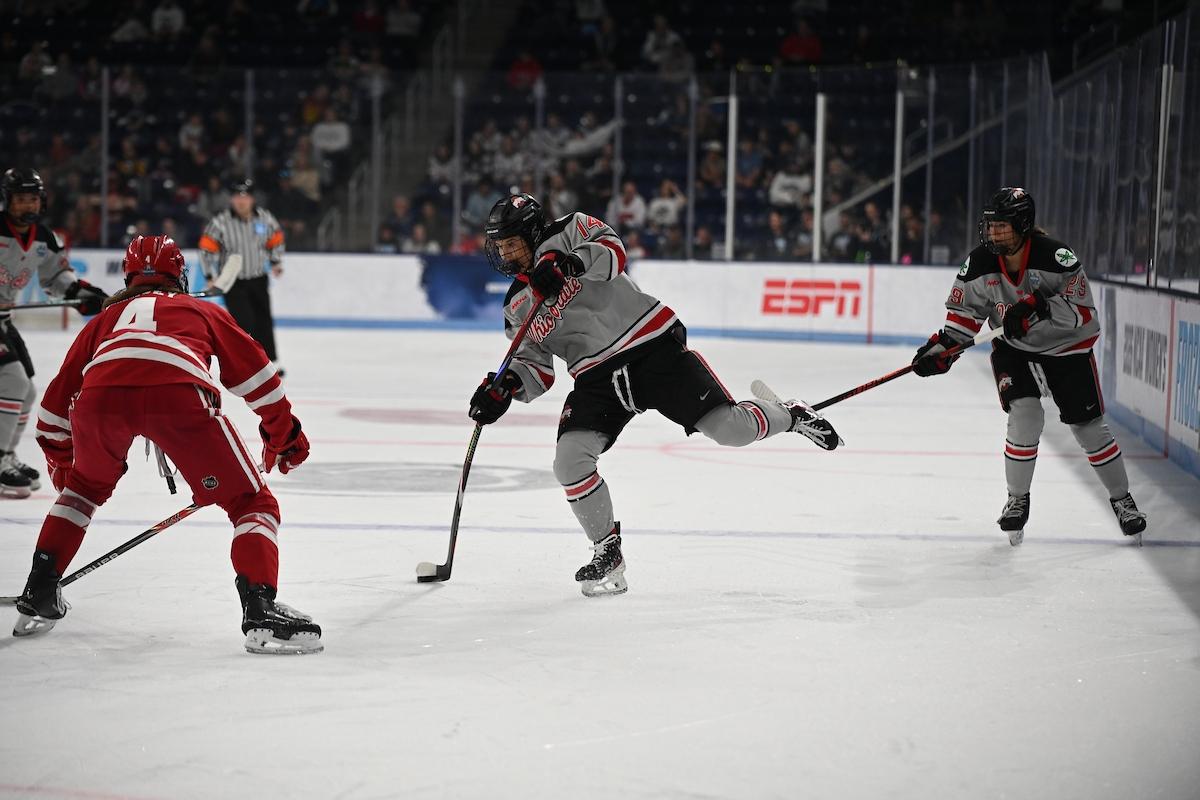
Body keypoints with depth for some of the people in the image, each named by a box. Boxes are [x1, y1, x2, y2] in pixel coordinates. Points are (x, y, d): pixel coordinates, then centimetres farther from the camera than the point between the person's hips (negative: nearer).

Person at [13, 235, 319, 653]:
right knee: (251, 502, 9)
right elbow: (254, 371, 30)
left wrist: (61, 464, 54)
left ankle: (38, 594, 32)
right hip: (179, 394, -3)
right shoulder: (202, 310, 36)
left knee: (85, 487, 34)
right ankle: (260, 610, -11)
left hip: (100, 394, 3)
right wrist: (284, 432, 40)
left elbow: (57, 399, 41)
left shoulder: (107, 317, 40)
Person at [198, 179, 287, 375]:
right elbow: (207, 248, -9)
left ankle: (270, 361, 27)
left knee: (264, 321, 12)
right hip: (233, 282, -4)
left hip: (258, 279, 4)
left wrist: (276, 262, 12)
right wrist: (210, 276, -10)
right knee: (244, 322, -15)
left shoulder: (265, 218, -6)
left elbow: (276, 238, 13)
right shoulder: (220, 222, -16)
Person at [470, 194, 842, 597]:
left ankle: (791, 415, 21)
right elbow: (537, 371, 10)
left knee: (730, 429, -12)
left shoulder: (566, 234, -1)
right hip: (597, 379, 5)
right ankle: (608, 554, 2)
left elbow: (613, 251, -20)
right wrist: (506, 385, -10)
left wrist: (572, 261, -38)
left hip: (654, 347, -5)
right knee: (570, 461, -15)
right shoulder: (517, 306, 13)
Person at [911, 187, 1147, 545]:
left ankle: (1122, 499, 23)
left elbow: (1083, 312, -27)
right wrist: (942, 347, -14)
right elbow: (964, 311, -1)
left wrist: (1038, 307, -39)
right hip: (1014, 350, 2)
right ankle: (1017, 500, 3)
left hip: (1067, 347, -2)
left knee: (1089, 427, 3)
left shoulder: (1057, 257, -26)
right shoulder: (980, 263, -14)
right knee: (1025, 417, -16)